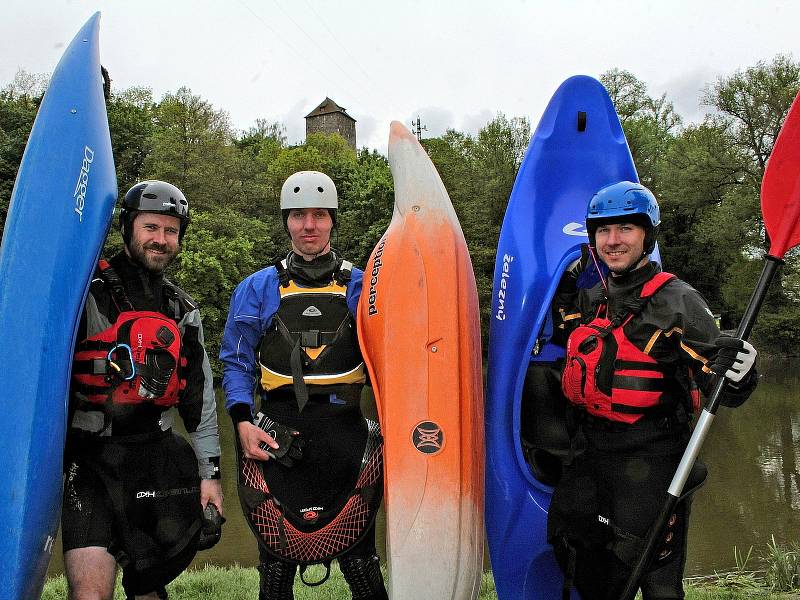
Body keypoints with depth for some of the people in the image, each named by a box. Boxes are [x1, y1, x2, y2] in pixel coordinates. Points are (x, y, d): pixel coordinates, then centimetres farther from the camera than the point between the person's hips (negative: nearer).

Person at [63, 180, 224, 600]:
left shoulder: (183, 312, 12)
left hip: (159, 458, 4)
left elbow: (200, 395, 13)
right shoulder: (86, 292, -3)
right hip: (90, 459, -4)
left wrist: (209, 472, 10)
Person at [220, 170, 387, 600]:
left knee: (358, 558, 5)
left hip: (346, 436, 0)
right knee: (277, 560, 8)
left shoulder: (362, 288, 9)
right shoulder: (257, 289, 8)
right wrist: (242, 422, -7)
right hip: (277, 439, 0)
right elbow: (236, 363, 8)